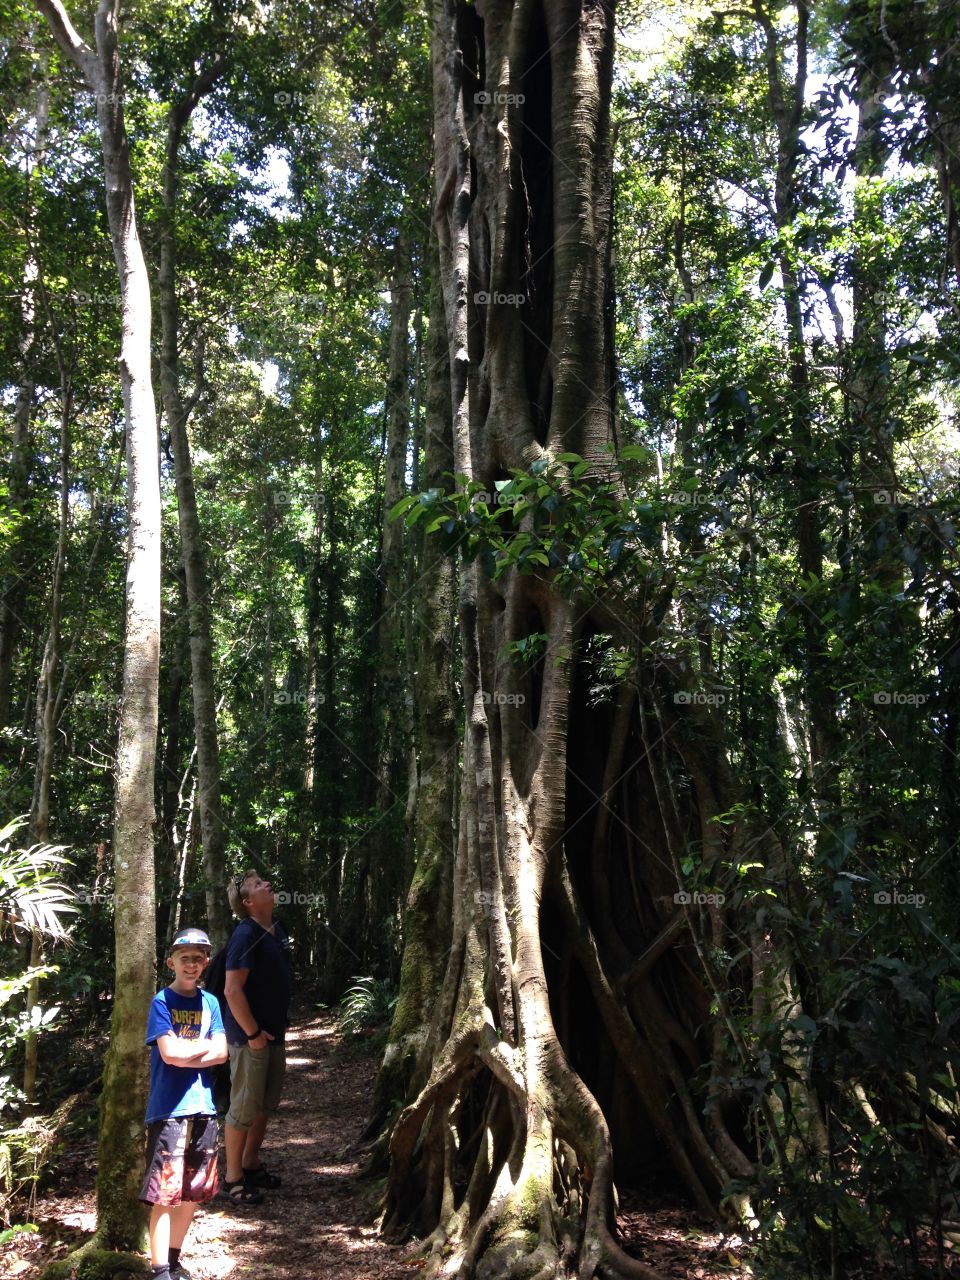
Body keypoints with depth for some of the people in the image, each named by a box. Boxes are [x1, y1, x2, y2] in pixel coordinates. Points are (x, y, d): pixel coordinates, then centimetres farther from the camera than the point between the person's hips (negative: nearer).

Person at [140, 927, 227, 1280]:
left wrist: (186, 1051, -10)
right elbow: (169, 1053, -16)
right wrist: (204, 1045, -4)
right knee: (165, 1194, -3)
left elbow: (221, 1053, 1)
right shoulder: (162, 1002, -5)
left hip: (203, 1109, 5)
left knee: (193, 1192, 13)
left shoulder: (210, 1002, 9)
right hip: (169, 1110, -5)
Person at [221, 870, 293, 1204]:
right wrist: (253, 1033, -19)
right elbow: (232, 990, -24)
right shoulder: (246, 935, -21)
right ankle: (233, 1177, 18)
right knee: (245, 1107, 3)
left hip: (273, 1033, 9)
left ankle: (251, 1164, 35)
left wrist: (277, 1026, 17)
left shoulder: (277, 930, 6)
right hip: (250, 1037, -9)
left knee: (267, 1103, 19)